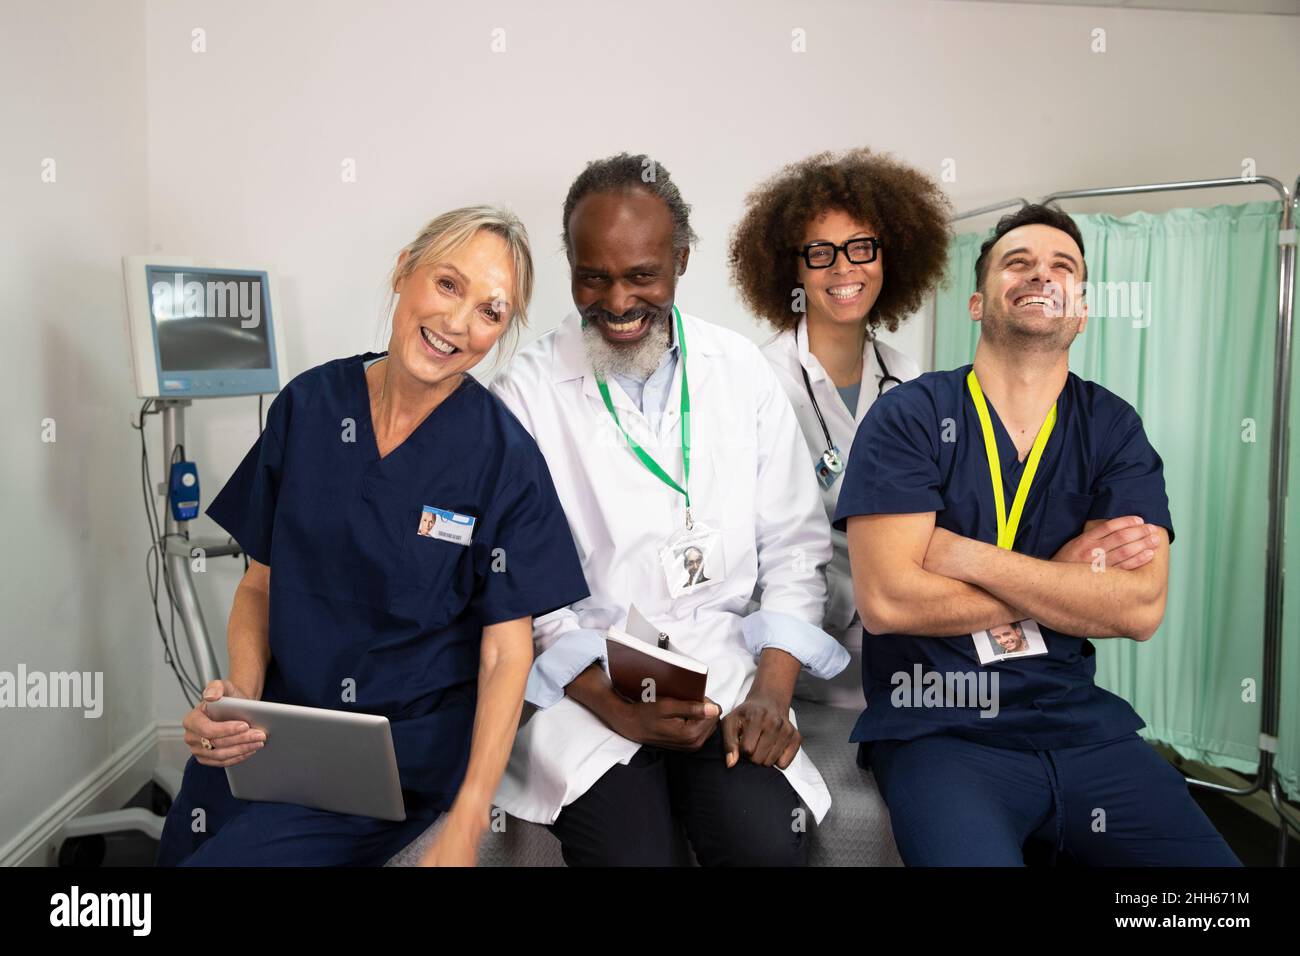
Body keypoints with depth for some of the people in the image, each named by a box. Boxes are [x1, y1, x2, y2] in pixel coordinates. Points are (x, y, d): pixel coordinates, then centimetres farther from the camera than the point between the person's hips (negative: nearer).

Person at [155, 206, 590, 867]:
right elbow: (261, 582, 7)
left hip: (408, 746, -4)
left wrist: (465, 825, -20)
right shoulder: (308, 404, -1)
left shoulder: (505, 458, -11)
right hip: (275, 725, 4)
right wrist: (239, 691, -12)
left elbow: (506, 650, -10)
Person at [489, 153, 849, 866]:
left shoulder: (743, 373, 6)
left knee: (770, 842, -21)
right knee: (631, 852, -24)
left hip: (723, 670, 2)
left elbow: (794, 547, 7)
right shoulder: (527, 390, -2)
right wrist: (614, 705, -15)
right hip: (585, 679, -2)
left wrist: (773, 686, -6)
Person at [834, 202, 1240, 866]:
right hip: (937, 729, -4)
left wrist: (964, 556, -16)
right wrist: (1065, 578, -9)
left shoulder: (1113, 429, 5)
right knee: (974, 850, -28)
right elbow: (886, 600, -17)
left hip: (1080, 724, 4)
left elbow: (1141, 608, -8)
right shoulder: (910, 416, -6)